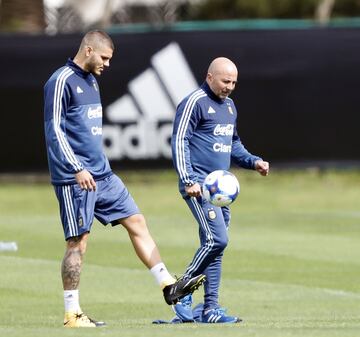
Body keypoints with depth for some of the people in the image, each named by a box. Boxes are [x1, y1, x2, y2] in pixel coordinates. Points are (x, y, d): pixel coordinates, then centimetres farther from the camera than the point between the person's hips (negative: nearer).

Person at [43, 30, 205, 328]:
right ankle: (72, 314, 0)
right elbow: (54, 130, -17)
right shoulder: (62, 82, -12)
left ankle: (169, 285, 9)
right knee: (78, 241, -6)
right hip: (75, 179, -9)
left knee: (136, 222, 6)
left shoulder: (91, 81, 16)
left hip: (102, 175, 9)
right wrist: (77, 169, -22)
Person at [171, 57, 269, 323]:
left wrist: (253, 162, 14)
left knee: (216, 246, 7)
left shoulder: (229, 106, 19)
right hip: (199, 185, -9)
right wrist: (188, 180, -20)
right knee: (216, 240, -18)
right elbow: (179, 141, -12)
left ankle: (210, 309, 10)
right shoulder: (195, 102, -8)